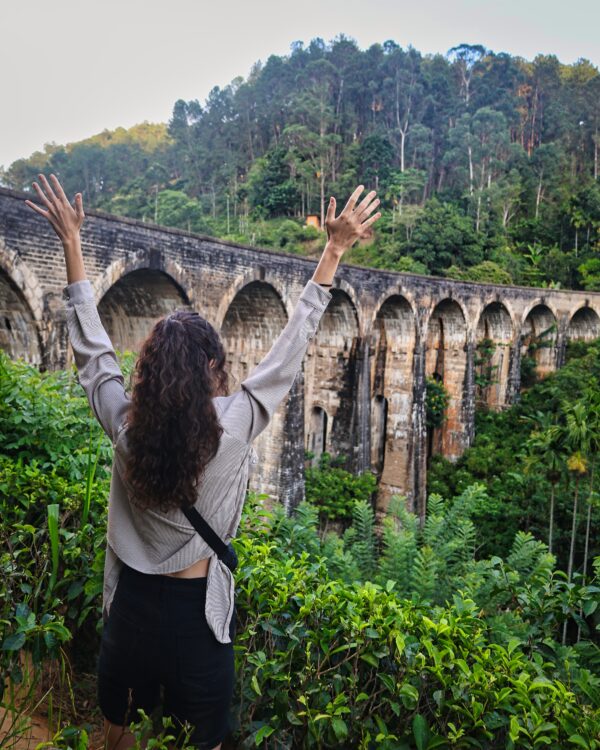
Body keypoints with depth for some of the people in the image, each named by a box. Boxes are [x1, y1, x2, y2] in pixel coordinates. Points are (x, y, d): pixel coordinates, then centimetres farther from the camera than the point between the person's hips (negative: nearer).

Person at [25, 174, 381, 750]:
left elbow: (91, 346, -3)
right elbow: (289, 350, -16)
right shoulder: (231, 428, -23)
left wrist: (71, 242, 5)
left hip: (129, 606, 3)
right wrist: (335, 249, -10)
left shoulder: (124, 426, -15)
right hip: (196, 613, -2)